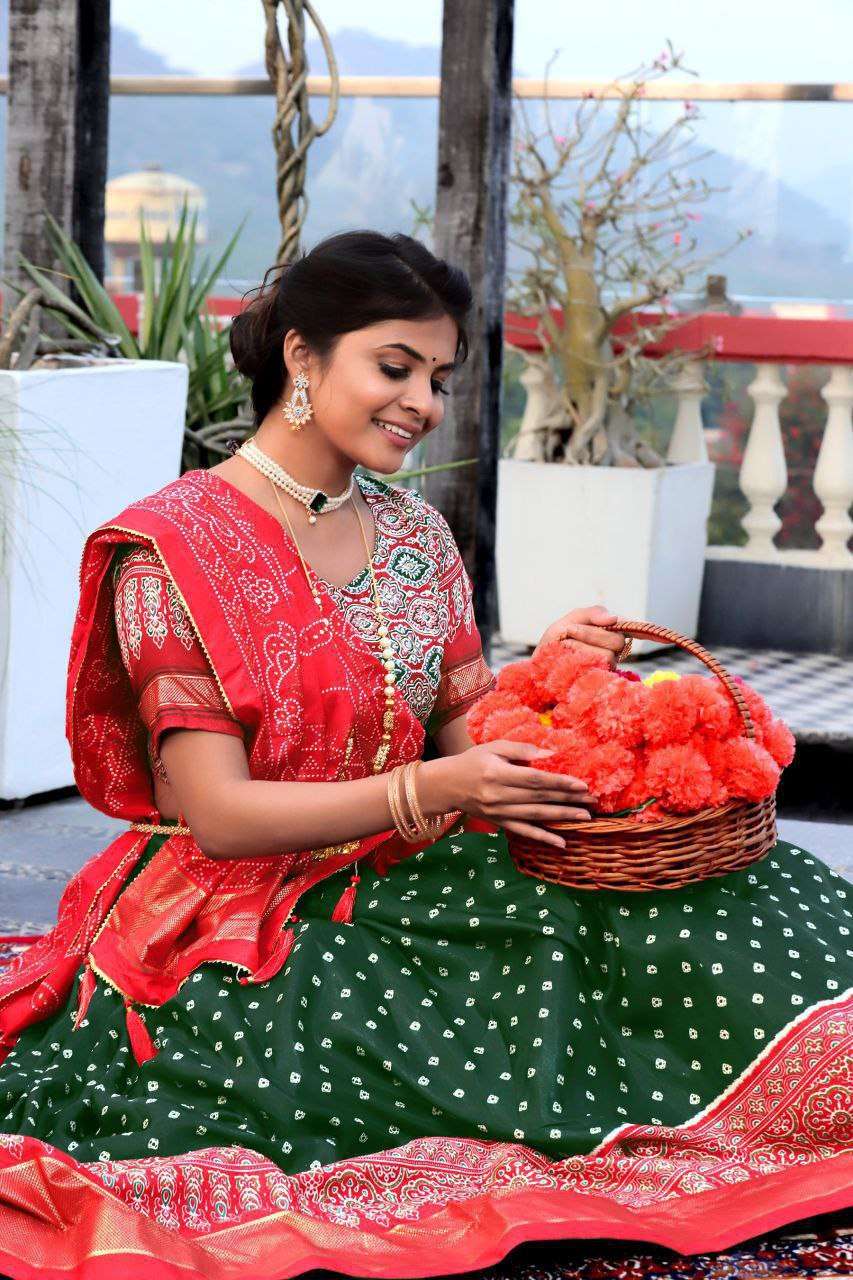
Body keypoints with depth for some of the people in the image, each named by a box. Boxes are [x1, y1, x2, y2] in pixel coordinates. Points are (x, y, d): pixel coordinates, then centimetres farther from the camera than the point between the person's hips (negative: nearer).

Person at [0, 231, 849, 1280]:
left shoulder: (417, 536, 10)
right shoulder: (177, 547, -10)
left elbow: (461, 739, 8)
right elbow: (218, 814, -15)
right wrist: (430, 790, -26)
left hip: (397, 895, 5)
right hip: (240, 936, -5)